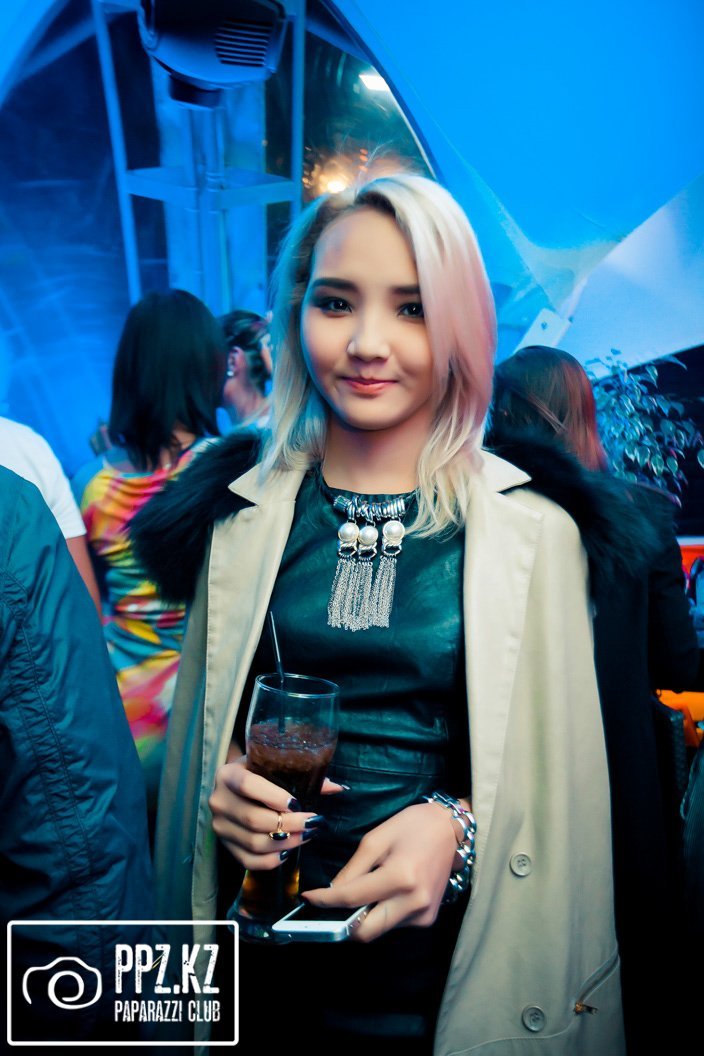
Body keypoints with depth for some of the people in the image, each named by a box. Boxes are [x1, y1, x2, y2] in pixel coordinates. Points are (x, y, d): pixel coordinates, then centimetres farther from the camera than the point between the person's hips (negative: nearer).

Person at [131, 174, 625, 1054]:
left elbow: (568, 761, -3)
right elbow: (197, 723, 9)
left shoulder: (535, 529, -7)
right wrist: (220, 784, -11)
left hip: (455, 959, -1)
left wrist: (456, 824, -20)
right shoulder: (241, 517, -1)